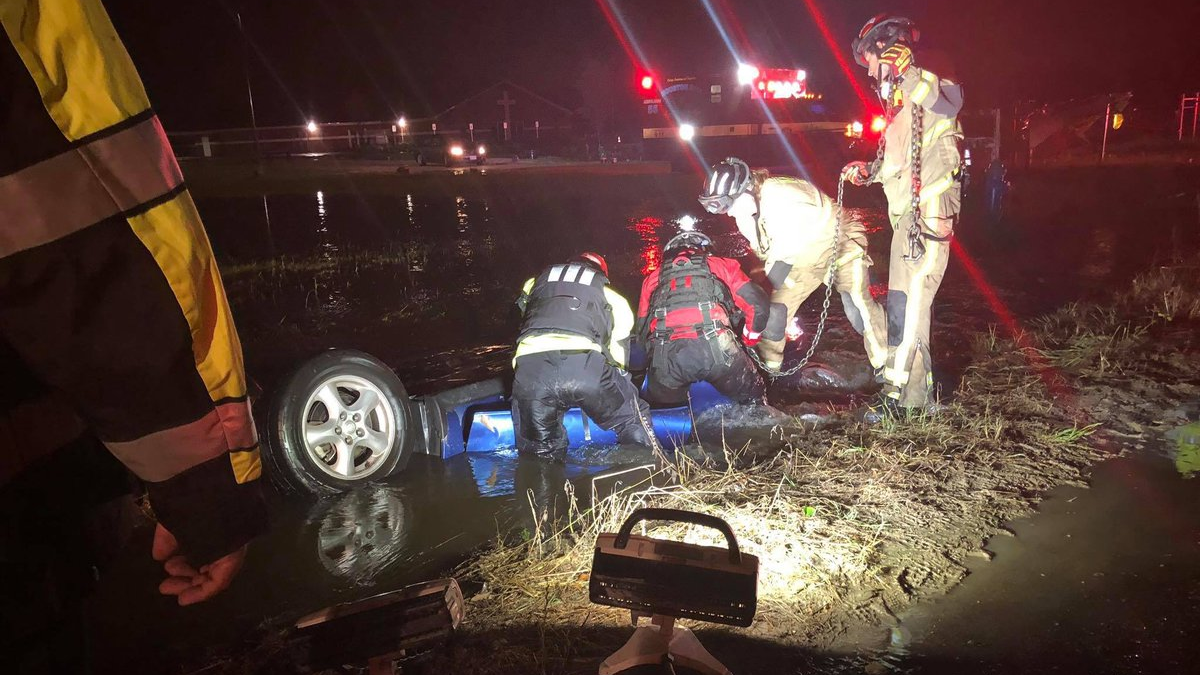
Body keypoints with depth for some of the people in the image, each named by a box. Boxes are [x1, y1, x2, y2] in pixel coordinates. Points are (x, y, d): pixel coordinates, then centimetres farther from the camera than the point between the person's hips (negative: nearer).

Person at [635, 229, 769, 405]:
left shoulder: (653, 278, 32)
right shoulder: (721, 265, 27)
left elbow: (642, 328, 29)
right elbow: (758, 304, 19)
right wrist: (748, 340, 35)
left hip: (666, 354, 2)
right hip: (716, 348, -1)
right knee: (753, 403, 18)